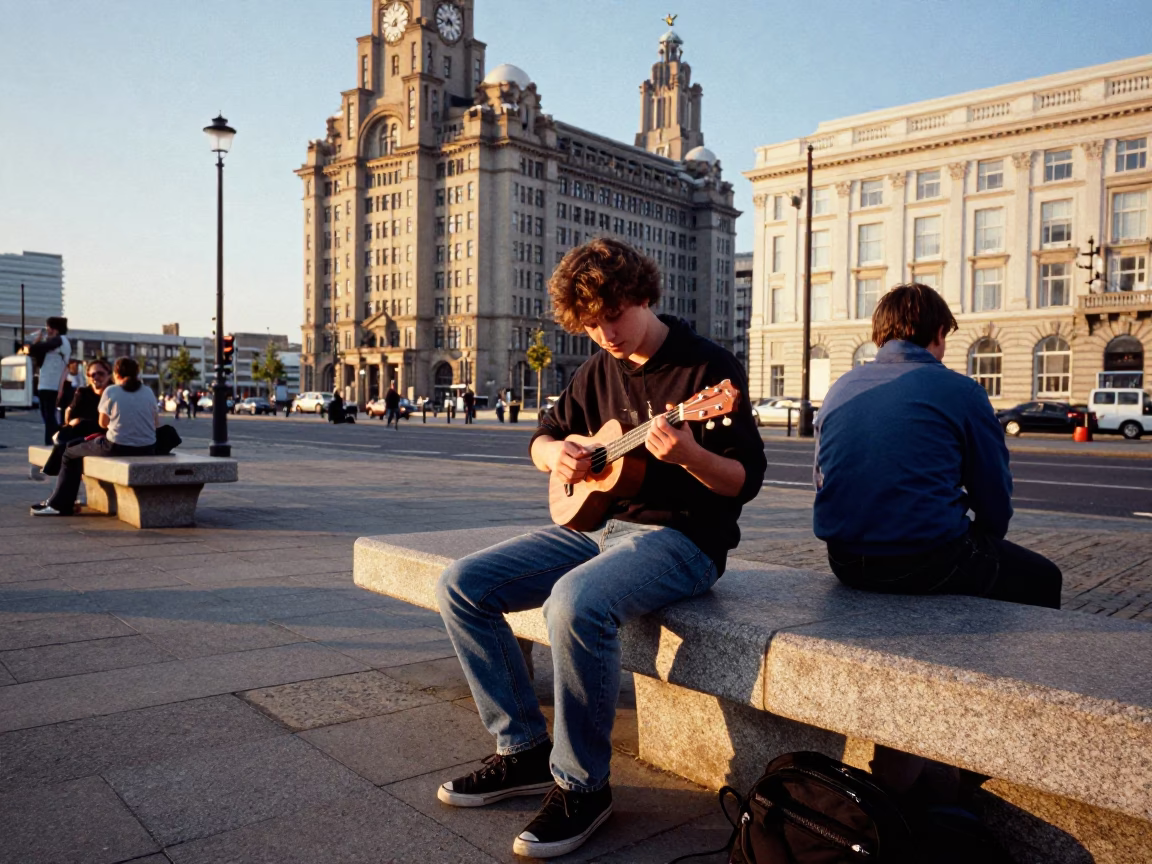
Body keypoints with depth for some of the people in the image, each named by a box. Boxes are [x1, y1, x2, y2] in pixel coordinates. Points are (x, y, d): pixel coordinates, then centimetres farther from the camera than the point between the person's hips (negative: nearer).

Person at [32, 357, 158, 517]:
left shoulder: (111, 392, -4)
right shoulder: (148, 392, 5)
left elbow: (103, 423, 5)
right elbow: (156, 422, 11)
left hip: (117, 447, -4)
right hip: (147, 450, 5)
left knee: (71, 453, 20)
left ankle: (59, 505, 21)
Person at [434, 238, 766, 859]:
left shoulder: (709, 368, -9)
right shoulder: (601, 370, 11)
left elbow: (745, 480, -12)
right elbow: (543, 437, 22)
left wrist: (688, 454, -32)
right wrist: (555, 453, -3)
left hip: (682, 535, -7)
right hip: (595, 522, 8)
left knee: (576, 602, -37)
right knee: (462, 585, -6)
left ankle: (581, 785, -15)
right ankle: (523, 749, 4)